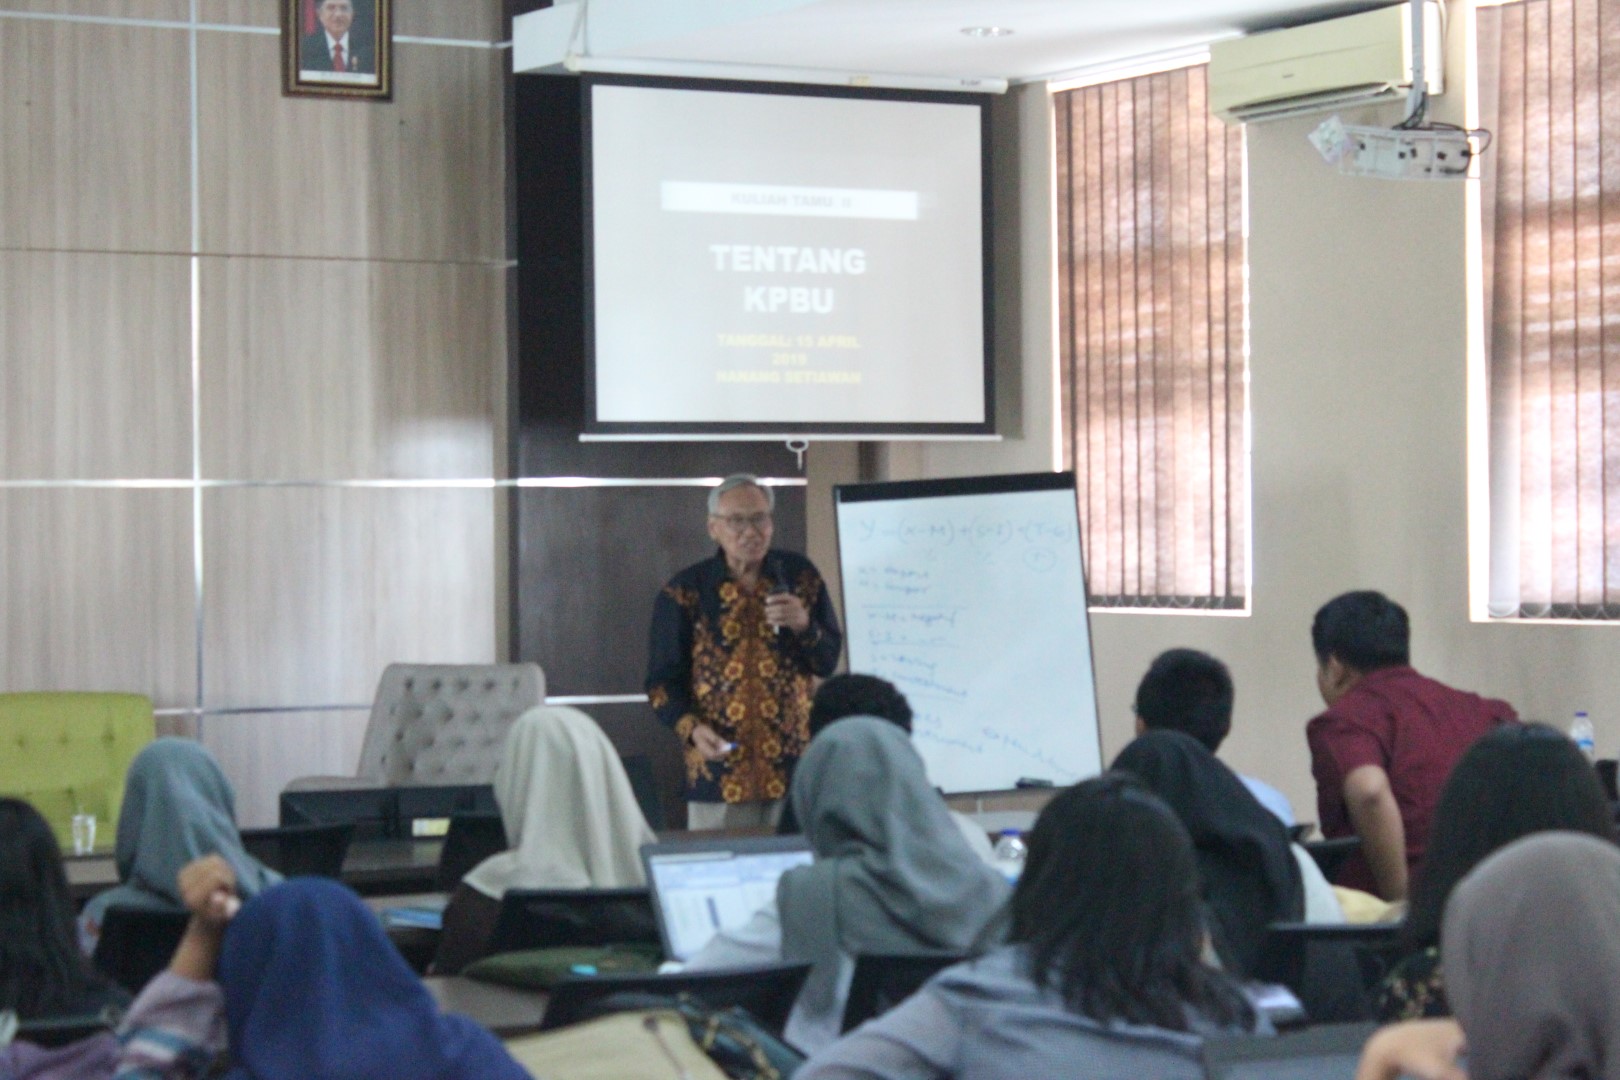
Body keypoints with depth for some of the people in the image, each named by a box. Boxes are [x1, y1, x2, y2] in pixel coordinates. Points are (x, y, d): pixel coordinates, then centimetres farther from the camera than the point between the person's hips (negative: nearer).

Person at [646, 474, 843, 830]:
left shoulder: (799, 576, 7)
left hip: (795, 769, 2)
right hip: (719, 771, -2)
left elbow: (829, 662, 9)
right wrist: (691, 728, -16)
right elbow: (662, 680, 1)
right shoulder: (684, 592, 0)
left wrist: (804, 626, -11)